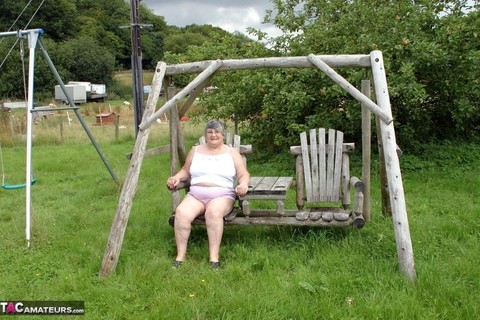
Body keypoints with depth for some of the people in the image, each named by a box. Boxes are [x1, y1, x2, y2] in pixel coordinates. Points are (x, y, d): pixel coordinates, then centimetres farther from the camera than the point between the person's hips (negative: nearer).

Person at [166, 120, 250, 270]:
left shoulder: (231, 152, 12)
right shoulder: (195, 150, 18)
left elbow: (244, 174, 6)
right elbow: (185, 171, 23)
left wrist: (243, 184, -17)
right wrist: (176, 177, 1)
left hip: (222, 195, -2)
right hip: (195, 194, 3)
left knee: (214, 211, -38)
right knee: (181, 212, -30)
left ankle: (214, 257, -33)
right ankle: (181, 255, -20)